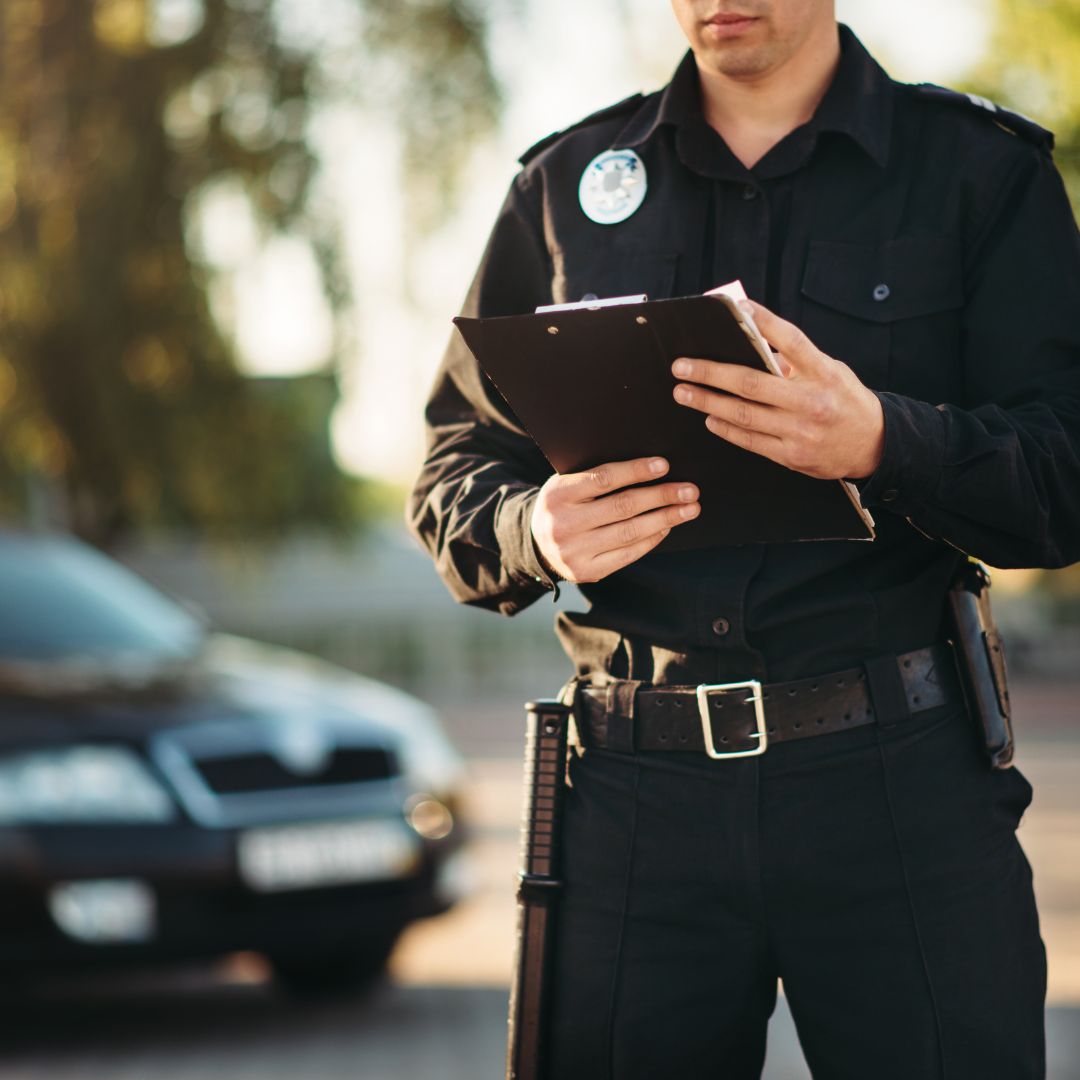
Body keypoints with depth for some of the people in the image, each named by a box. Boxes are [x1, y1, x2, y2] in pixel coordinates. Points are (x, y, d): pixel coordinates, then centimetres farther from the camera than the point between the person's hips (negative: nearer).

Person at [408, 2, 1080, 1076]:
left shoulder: (985, 170, 6)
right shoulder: (566, 182, 14)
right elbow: (455, 474, 14)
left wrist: (884, 443, -23)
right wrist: (536, 532, -10)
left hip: (902, 784, -1)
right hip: (637, 787, 2)